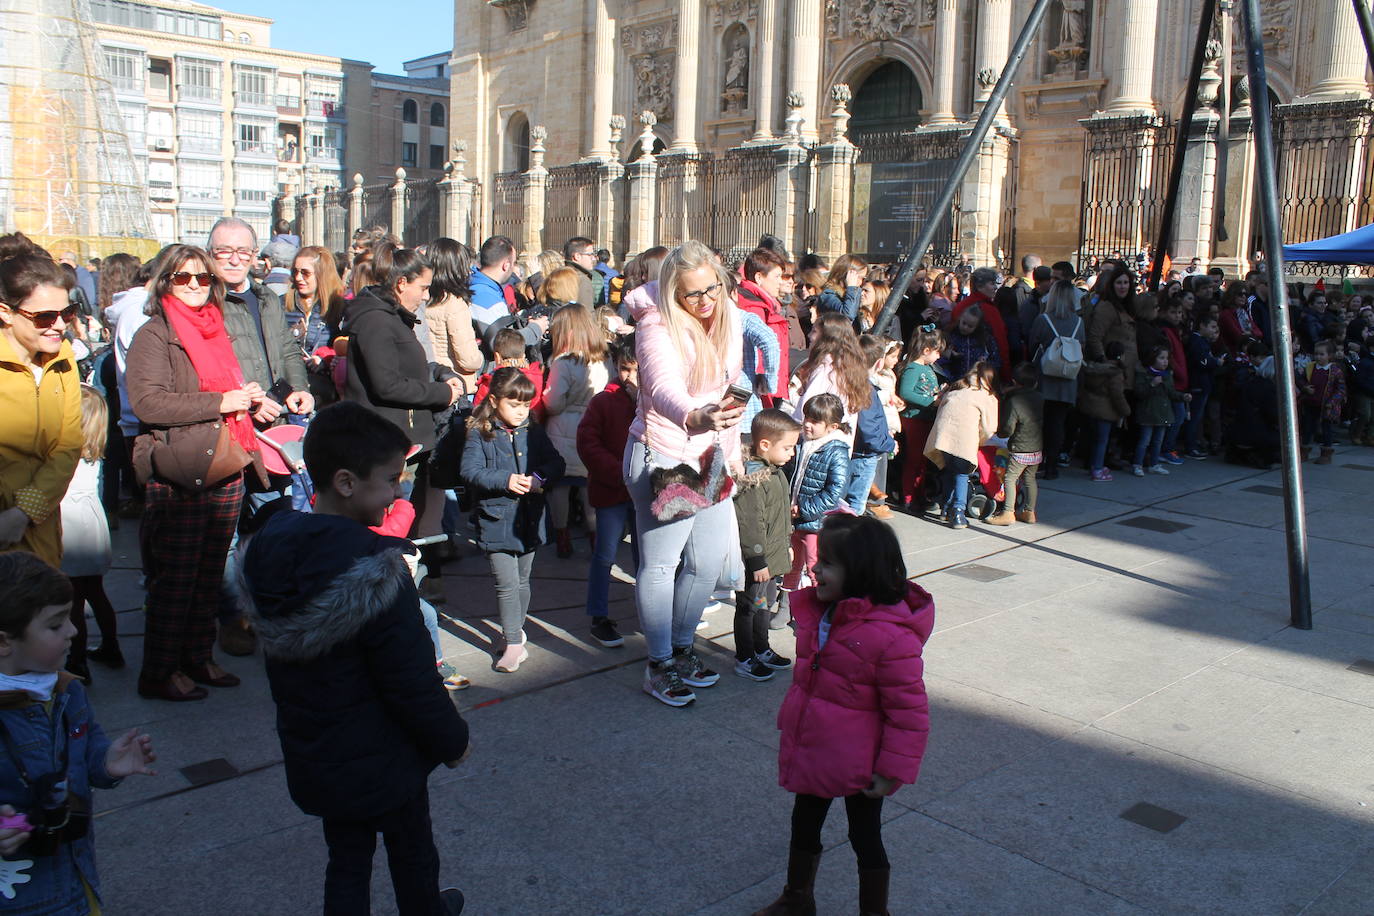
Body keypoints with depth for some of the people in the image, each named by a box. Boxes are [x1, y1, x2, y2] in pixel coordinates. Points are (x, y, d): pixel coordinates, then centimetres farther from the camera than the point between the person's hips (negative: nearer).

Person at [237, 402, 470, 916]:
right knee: (412, 854, 19)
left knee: (346, 858, 21)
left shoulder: (267, 552, -6)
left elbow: (284, 660, 6)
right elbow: (413, 681, -24)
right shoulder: (374, 574, -29)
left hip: (313, 757, 6)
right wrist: (453, 740, -8)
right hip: (382, 759, -6)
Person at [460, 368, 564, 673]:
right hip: (496, 519, -4)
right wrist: (505, 480, -24)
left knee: (522, 580, 17)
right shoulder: (479, 434, -5)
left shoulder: (533, 432, 6)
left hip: (529, 519, 4)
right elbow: (470, 471, -14)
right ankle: (514, 643, 1)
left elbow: (556, 462, 4)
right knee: (506, 584, -7)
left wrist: (539, 477, -16)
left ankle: (515, 629, 35)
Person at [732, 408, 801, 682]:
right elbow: (750, 524, -25)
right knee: (748, 607, 6)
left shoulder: (776, 472, 9)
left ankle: (762, 650, 38)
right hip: (757, 561, -10)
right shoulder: (752, 479, -24)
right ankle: (744, 659, 19)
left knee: (765, 605, 22)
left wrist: (787, 545, 26)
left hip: (773, 557, 10)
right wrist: (757, 561, -22)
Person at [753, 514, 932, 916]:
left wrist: (893, 771, -17)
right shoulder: (818, 610, -6)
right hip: (810, 753, 8)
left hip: (857, 765, -7)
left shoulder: (891, 636, -29)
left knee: (865, 838, 15)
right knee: (803, 827, 25)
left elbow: (909, 710, -22)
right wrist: (791, 719, 18)